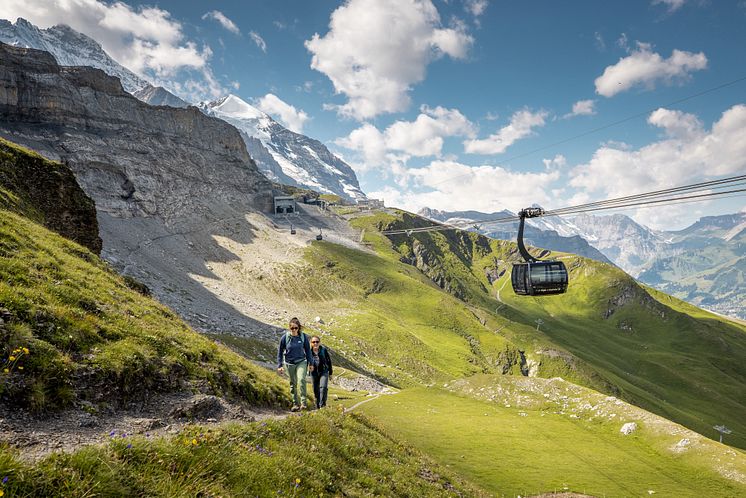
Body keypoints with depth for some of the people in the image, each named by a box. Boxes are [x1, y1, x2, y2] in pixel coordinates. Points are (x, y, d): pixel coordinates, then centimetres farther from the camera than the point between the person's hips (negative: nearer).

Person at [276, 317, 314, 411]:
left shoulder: (303, 337, -10)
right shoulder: (285, 337, -11)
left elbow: (308, 350, 4)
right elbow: (280, 352, 1)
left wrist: (311, 363, 9)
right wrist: (280, 366, 1)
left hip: (301, 362, -1)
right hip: (289, 364, 1)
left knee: (301, 380, -22)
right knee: (293, 384, 9)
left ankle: (303, 403, -18)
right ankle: (295, 404, 21)